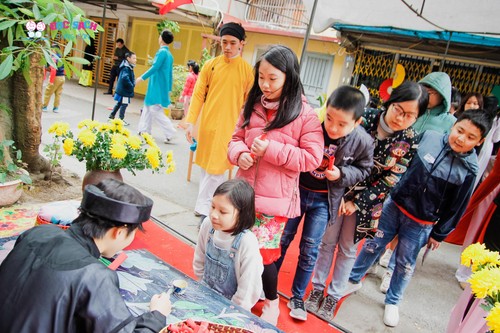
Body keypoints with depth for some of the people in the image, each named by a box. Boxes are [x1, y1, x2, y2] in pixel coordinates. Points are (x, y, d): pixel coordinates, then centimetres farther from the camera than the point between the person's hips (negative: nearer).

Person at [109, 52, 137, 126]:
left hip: (122, 89, 10)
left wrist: (132, 84, 6)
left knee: (119, 103, 18)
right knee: (124, 104, -2)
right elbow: (125, 78, -32)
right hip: (124, 90, -10)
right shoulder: (126, 68, -18)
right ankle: (121, 119, 6)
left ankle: (112, 116, 27)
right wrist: (131, 86, -22)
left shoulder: (129, 67, 13)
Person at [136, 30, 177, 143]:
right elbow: (169, 73, 16)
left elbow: (155, 68, -21)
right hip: (162, 86, 9)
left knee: (156, 110, -7)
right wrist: (168, 89, 20)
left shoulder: (162, 52, -14)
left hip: (157, 87, -9)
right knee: (147, 108, 16)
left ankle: (170, 133, -8)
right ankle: (144, 131, 23)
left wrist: (142, 78, -15)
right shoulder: (169, 54, 13)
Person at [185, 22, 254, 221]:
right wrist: (190, 121, -3)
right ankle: (206, 204, 29)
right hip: (206, 124, 3)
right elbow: (198, 94, 4)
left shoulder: (247, 70, -3)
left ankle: (203, 209, 10)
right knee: (205, 166, 13)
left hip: (228, 128, -3)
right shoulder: (210, 65, 4)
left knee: (215, 169, -2)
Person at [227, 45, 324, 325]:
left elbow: (312, 158, -14)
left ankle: (272, 302, 29)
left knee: (264, 253, 1)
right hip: (245, 192, 5)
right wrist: (240, 153, -11)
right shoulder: (253, 106, 5)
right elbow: (237, 138, 13)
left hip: (275, 198, -5)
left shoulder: (305, 114, -11)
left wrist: (271, 149, -20)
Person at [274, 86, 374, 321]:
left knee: (309, 249, 8)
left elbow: (363, 170, 0)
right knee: (282, 238, 13)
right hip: (298, 189, 0)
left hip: (325, 200, 0)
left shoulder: (363, 142, -18)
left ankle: (297, 297, 27)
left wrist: (341, 174, -18)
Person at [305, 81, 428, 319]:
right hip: (338, 191, 0)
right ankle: (318, 287, 31)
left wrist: (357, 202, -13)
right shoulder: (365, 117, -15)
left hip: (367, 201, 0)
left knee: (348, 248, 14)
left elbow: (389, 181, -11)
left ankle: (334, 295, 32)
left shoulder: (409, 142, -13)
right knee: (328, 241, 12)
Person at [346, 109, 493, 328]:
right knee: (372, 244, 13)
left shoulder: (468, 171, -12)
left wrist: (439, 234, 3)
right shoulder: (428, 137, -11)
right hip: (394, 205, 1)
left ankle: (392, 302, 36)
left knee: (405, 264, 13)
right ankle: (353, 280, 35)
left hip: (420, 225, -1)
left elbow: (456, 208, -3)